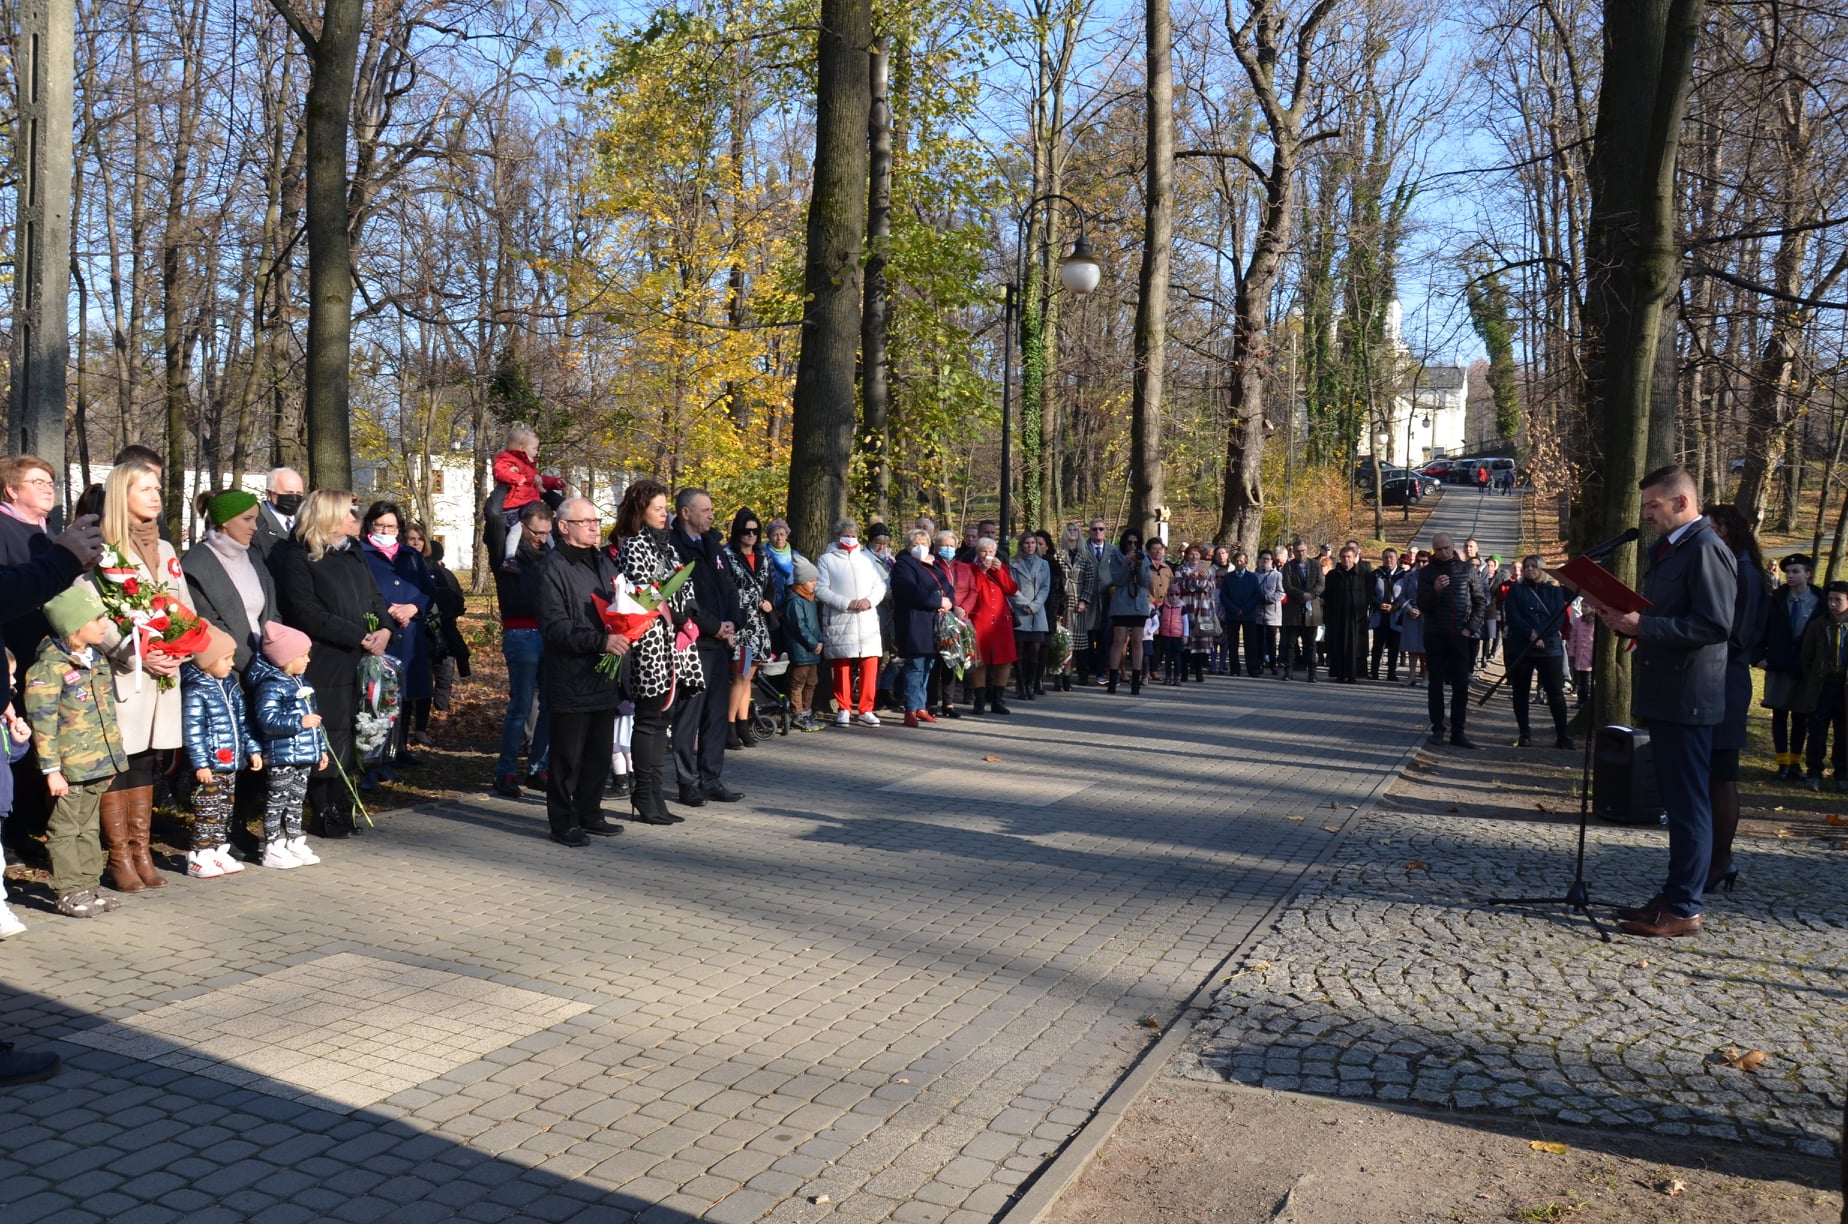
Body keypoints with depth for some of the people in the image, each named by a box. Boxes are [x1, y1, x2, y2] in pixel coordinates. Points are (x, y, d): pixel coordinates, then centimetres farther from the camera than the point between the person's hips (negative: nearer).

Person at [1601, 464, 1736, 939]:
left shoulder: (1706, 550, -15)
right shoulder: (1666, 548, 16)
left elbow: (1715, 624, -23)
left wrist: (1643, 625, -23)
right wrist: (1628, 621, 3)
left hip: (1688, 698, -10)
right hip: (1665, 694, 10)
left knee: (1688, 804, -3)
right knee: (1676, 801, 16)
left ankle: (1684, 909, 3)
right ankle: (1674, 894, 25)